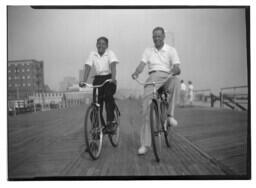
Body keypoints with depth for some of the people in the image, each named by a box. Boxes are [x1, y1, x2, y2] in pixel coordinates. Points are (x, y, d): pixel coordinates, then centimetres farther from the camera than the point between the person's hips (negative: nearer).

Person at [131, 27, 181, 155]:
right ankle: (145, 144, -11)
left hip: (167, 77, -1)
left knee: (175, 80, -38)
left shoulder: (171, 50, 10)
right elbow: (142, 64, 1)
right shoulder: (148, 51, 17)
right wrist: (136, 72, -22)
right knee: (146, 106, -15)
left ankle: (170, 115, -29)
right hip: (152, 78, 1)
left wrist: (174, 70, -28)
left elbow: (177, 68, -3)